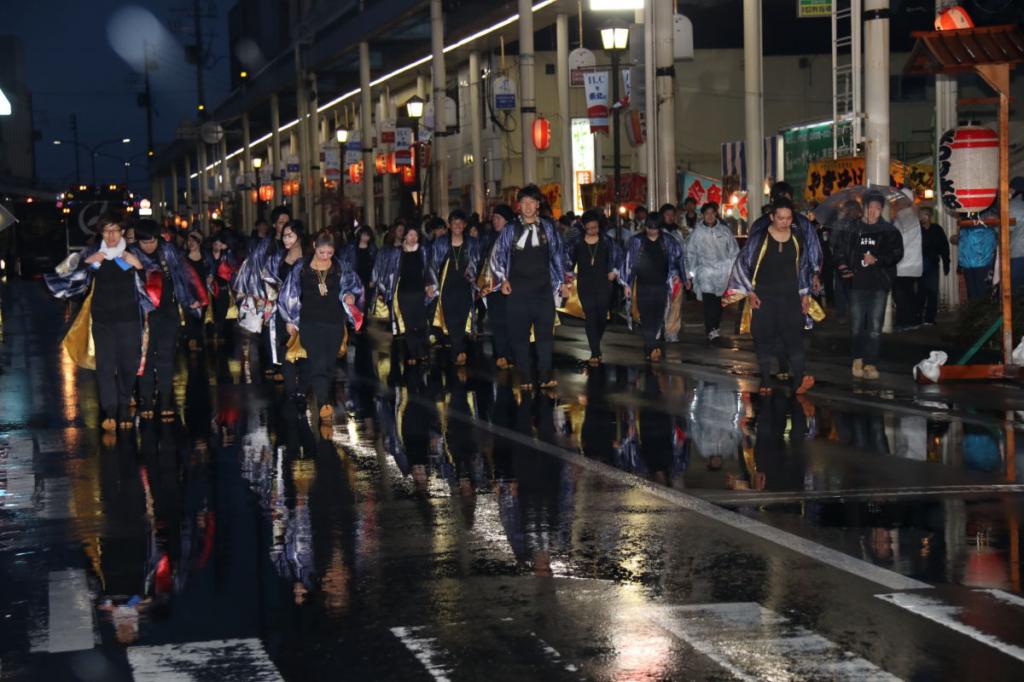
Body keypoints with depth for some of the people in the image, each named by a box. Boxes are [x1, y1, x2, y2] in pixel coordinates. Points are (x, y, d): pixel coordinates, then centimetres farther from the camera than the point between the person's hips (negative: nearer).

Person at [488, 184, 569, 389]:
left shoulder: (548, 228, 7)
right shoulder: (510, 230, 5)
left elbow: (557, 256, 14)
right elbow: (496, 257, 11)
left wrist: (562, 282, 12)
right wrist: (502, 280, 1)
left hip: (543, 289, 0)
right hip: (518, 290, 0)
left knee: (545, 332, -6)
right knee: (520, 334, 0)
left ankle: (546, 376, -4)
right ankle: (525, 378, 5)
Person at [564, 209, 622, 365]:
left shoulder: (606, 240, 0)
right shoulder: (576, 241, -1)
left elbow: (618, 254, 14)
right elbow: (567, 255, 11)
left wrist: (614, 271, 8)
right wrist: (570, 272, 7)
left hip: (603, 284, 1)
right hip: (584, 285, -1)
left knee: (602, 317, 3)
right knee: (590, 317, -7)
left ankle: (595, 348, 28)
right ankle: (595, 353, -7)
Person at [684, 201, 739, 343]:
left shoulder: (724, 231, 7)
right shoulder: (697, 232, 3)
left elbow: (733, 249, 11)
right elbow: (690, 253, 8)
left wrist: (734, 267, 6)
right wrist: (691, 272, 5)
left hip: (723, 271, 2)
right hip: (706, 271, -2)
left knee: (719, 301, 8)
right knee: (709, 301, -15)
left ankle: (715, 326, 24)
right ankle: (711, 331, -20)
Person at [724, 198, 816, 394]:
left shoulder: (797, 238, 3)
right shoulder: (759, 238, -8)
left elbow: (804, 267, 14)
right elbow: (742, 264, -4)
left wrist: (805, 294, 11)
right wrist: (749, 293, -7)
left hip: (790, 297, 2)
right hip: (764, 297, -2)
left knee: (794, 336, -7)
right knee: (764, 338, 2)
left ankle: (799, 380, -10)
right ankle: (765, 382, 10)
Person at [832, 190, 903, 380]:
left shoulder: (889, 231, 5)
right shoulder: (852, 230, 7)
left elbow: (897, 253, -2)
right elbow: (840, 250, 13)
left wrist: (876, 260, -14)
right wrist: (843, 266, -5)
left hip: (879, 285, -1)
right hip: (857, 283, 1)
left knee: (875, 327, -2)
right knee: (856, 326, 1)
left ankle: (870, 363, 5)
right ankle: (858, 359, 20)